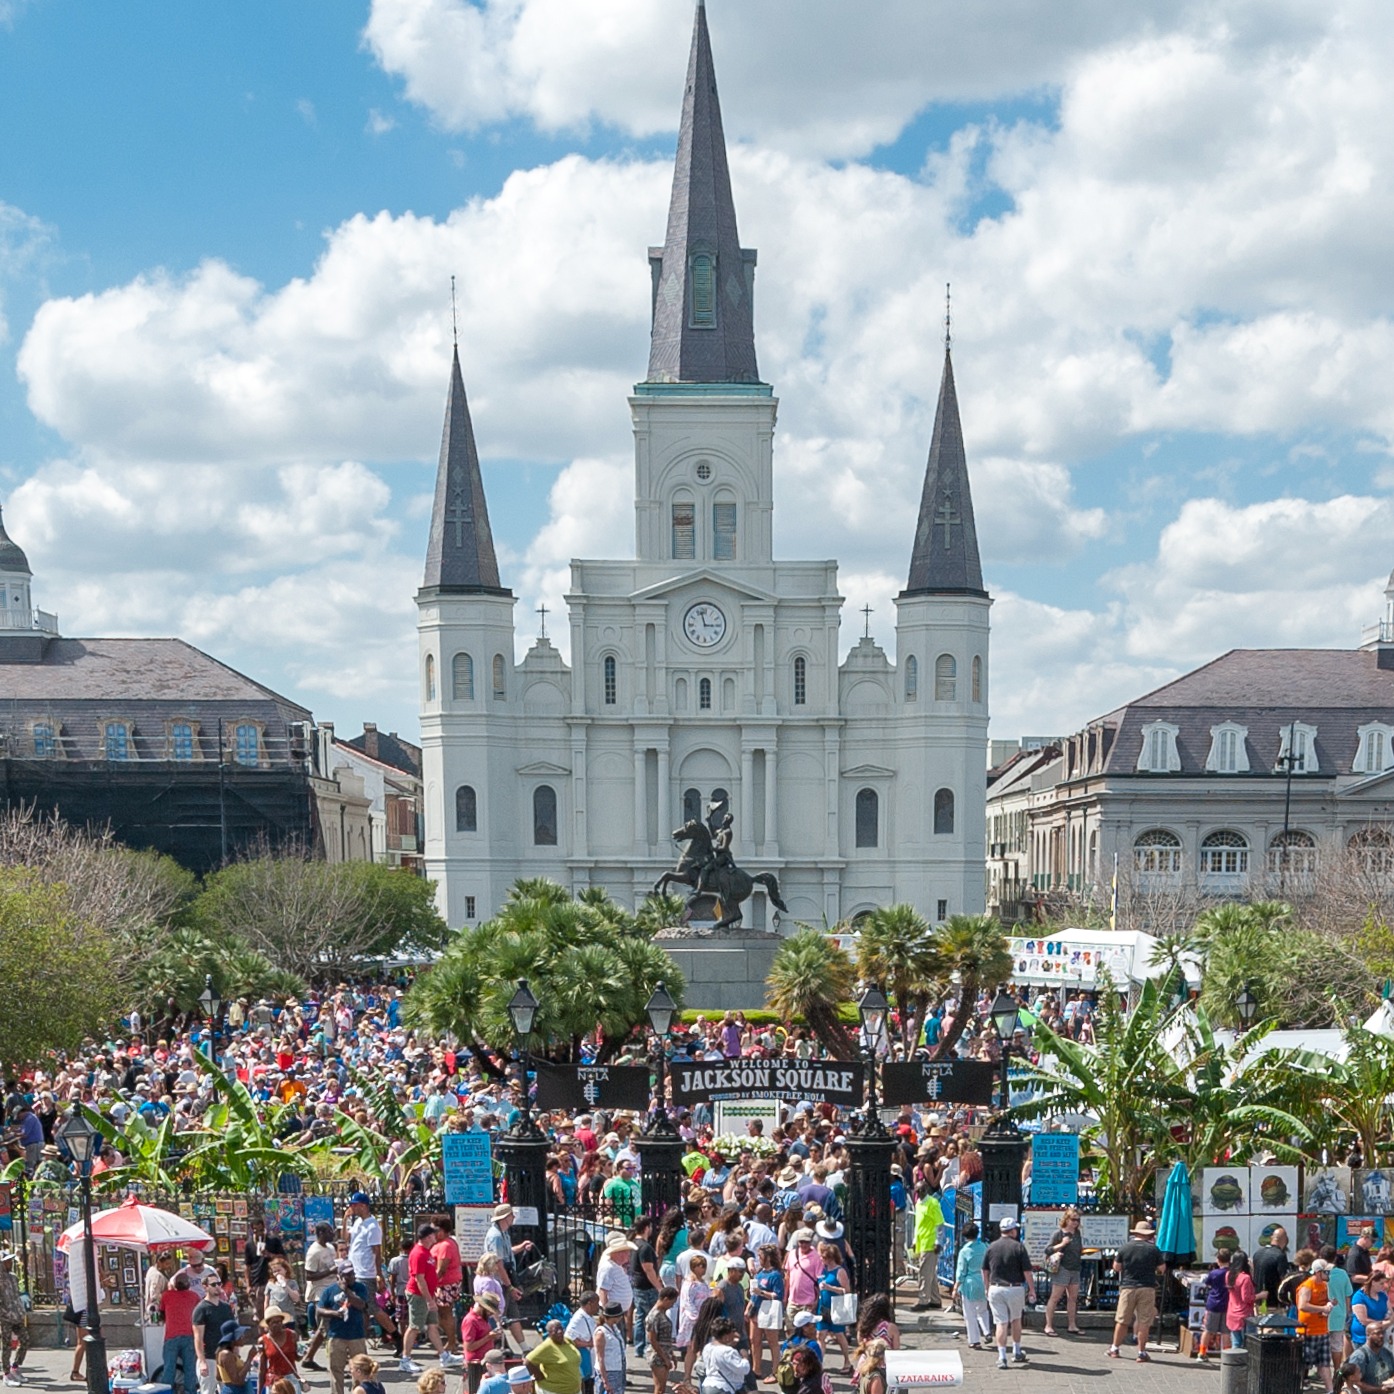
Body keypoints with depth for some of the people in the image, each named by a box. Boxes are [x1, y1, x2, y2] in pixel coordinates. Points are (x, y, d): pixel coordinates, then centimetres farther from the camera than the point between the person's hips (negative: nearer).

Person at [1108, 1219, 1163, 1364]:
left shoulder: (1125, 1248, -1)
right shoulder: (1153, 1249, -4)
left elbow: (1116, 1267, 6)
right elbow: (1162, 1268, 3)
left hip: (1127, 1287, 1)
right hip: (1147, 1288, -1)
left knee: (1122, 1321, 11)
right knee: (1144, 1322, 2)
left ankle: (1115, 1349, 18)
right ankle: (1141, 1352, 3)